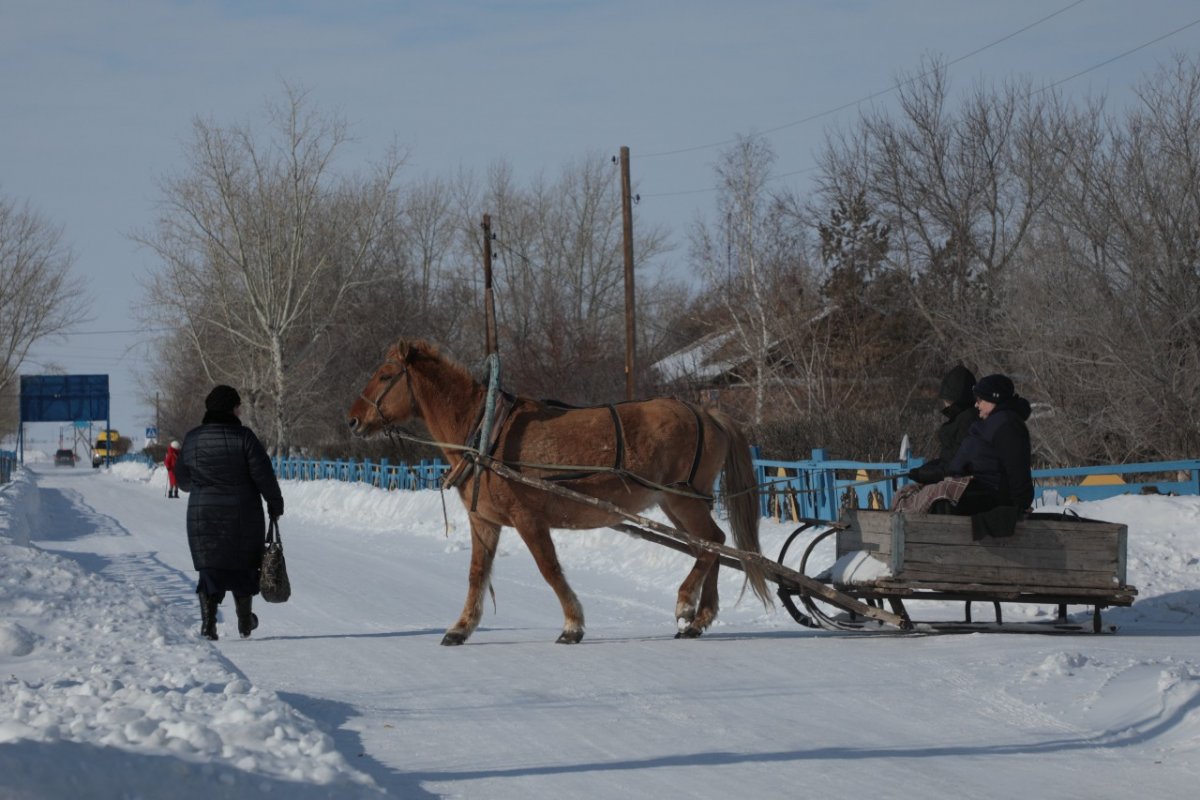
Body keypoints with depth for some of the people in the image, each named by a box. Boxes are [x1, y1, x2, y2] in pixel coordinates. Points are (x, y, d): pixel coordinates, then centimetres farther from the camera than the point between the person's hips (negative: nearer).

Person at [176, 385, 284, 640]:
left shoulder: (192, 439, -1)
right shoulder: (243, 437, -12)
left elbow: (182, 479, 11)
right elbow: (264, 475, -12)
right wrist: (275, 504, 2)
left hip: (203, 516, 2)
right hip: (243, 517, -1)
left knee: (209, 568, 6)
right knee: (243, 566, 14)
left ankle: (208, 622, -9)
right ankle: (245, 623, 25)